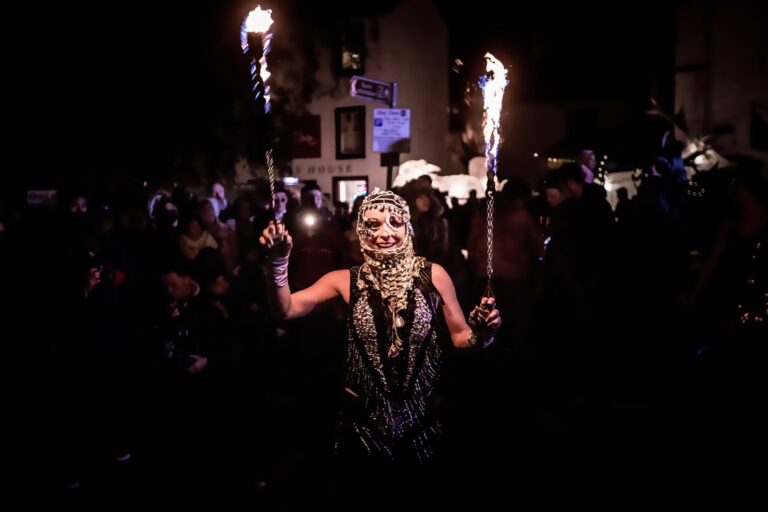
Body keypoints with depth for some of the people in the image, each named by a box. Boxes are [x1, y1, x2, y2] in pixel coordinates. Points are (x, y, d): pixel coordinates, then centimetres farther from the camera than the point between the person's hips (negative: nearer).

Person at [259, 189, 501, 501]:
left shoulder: (433, 275, -6)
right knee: (365, 496, 19)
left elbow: (461, 337, -1)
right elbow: (285, 309, -13)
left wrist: (482, 332, -21)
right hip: (365, 420, 0)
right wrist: (278, 261, -27)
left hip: (419, 420, 0)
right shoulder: (347, 281, -4)